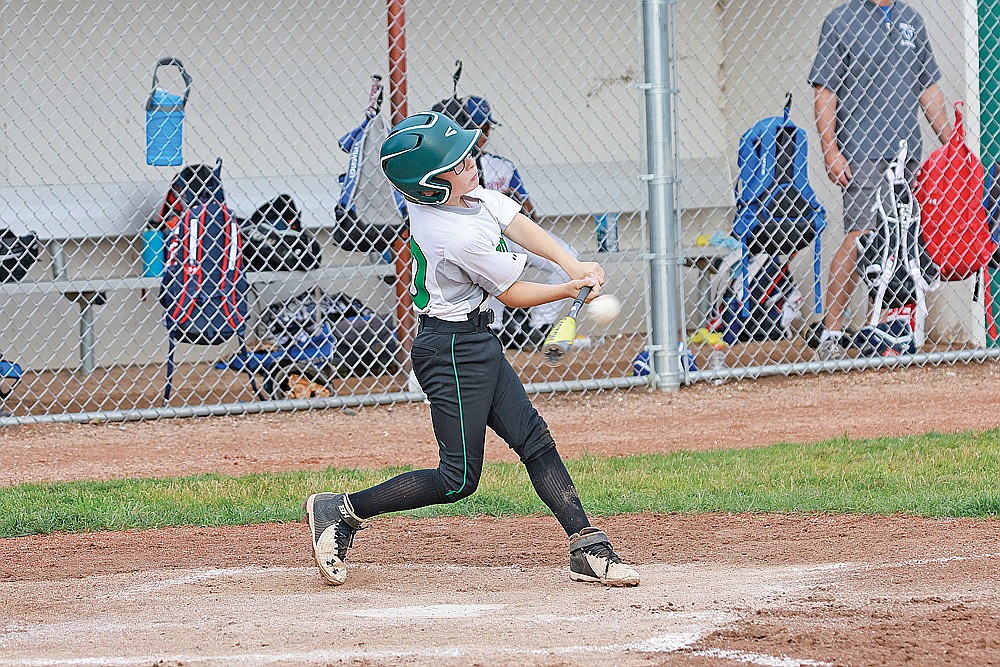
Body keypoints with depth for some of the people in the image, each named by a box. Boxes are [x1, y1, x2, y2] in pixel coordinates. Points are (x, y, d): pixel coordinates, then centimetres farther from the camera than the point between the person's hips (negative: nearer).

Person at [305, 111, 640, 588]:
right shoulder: (462, 238, -27)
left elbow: (519, 225, 1)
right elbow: (513, 294, -13)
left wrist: (573, 266, -10)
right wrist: (569, 291, 0)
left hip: (476, 344, 10)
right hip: (453, 348, -10)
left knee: (534, 440, 7)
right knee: (458, 479, -5)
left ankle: (587, 549, 7)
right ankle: (341, 511, 1)